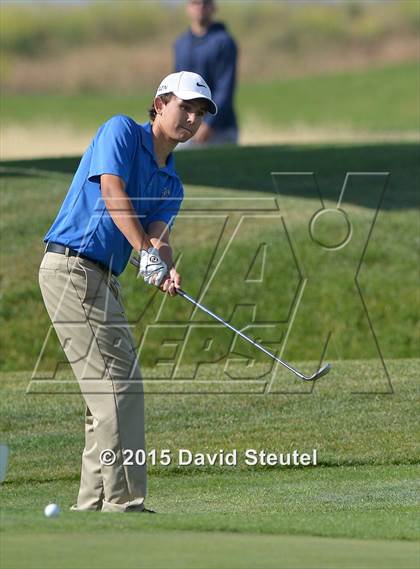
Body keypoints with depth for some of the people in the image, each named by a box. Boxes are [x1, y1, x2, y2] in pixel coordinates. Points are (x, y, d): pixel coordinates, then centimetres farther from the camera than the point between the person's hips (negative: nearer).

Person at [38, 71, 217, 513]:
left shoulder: (170, 184, 18)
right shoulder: (122, 132, -4)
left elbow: (158, 232, 1)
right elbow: (112, 192, -19)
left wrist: (167, 270, -23)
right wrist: (146, 252, -29)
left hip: (103, 279, 10)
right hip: (72, 266, -10)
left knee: (109, 392, 11)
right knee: (120, 385, -13)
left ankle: (92, 505, 15)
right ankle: (124, 504, -14)